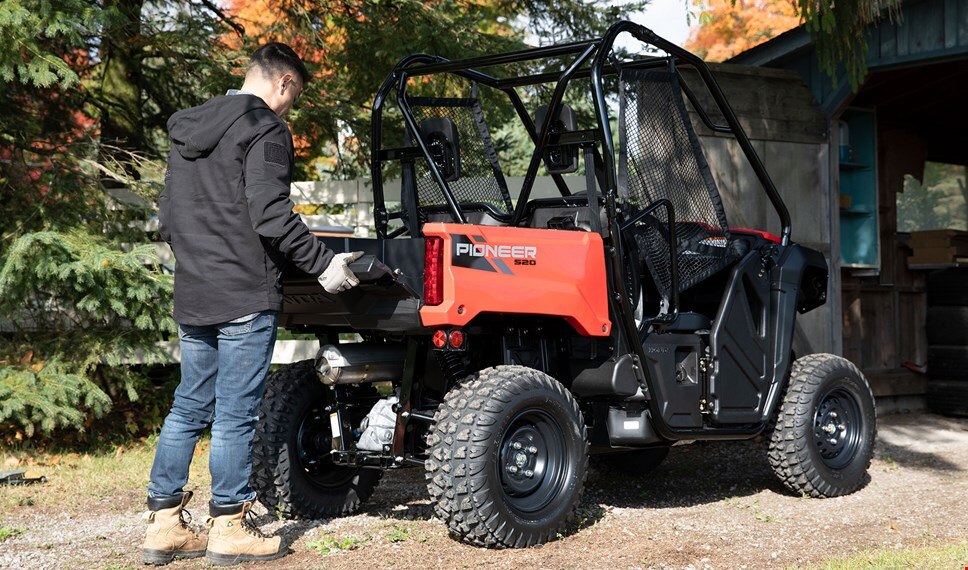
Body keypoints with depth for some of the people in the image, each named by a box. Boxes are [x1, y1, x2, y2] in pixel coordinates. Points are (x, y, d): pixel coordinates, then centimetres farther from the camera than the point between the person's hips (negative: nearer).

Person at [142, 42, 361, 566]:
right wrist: (324, 266, -13)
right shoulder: (265, 130, -9)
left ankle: (163, 524, 16)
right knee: (236, 414, -1)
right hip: (245, 297, -8)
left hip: (191, 297, 8)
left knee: (189, 408, 13)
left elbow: (166, 221, 20)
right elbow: (272, 216, -19)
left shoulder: (187, 132, 17)